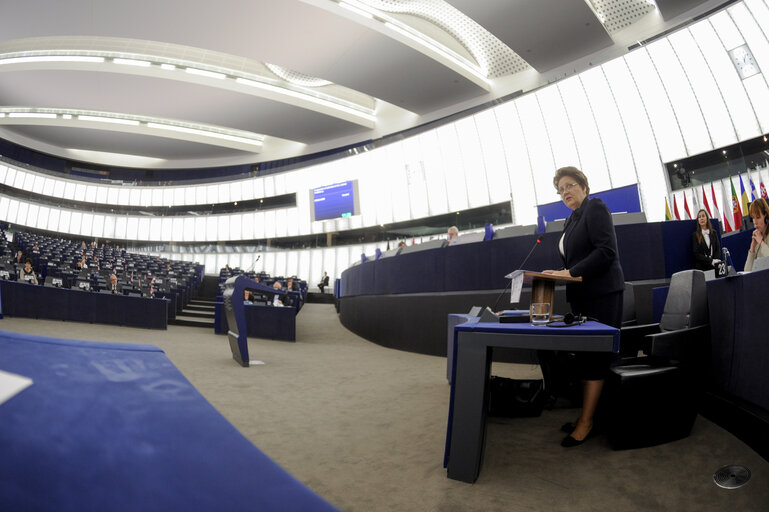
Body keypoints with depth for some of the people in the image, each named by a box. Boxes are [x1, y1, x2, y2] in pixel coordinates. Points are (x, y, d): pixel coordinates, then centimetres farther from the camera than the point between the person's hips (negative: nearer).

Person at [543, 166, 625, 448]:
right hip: (582, 296, 9)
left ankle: (586, 423, 4)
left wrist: (572, 273, -19)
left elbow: (606, 251, -18)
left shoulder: (595, 208, -6)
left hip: (602, 295, -8)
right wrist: (561, 273, 5)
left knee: (593, 358, -4)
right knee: (582, 356, 10)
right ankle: (585, 414, 20)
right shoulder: (571, 219, 19)